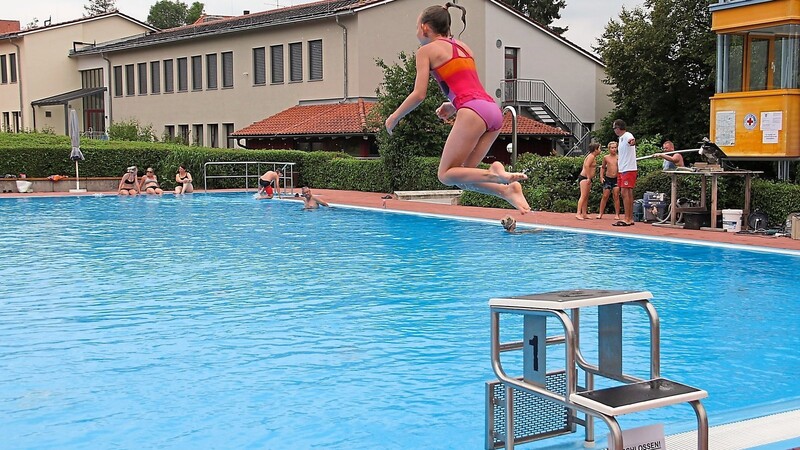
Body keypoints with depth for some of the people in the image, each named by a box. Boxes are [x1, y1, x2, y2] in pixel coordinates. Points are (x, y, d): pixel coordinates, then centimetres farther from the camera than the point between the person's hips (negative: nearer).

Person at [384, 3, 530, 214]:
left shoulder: (427, 50, 7)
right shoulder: (463, 47, 27)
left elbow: (419, 94, 0)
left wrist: (394, 117, 13)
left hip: (473, 112, -7)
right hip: (493, 110, 7)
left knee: (446, 174, 1)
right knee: (461, 174, 11)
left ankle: (494, 174, -21)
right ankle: (507, 190, -11)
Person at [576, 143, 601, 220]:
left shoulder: (594, 157, 19)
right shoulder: (591, 156, -11)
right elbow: (586, 166, -24)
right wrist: (588, 178, -25)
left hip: (588, 179, 10)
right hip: (584, 178, -10)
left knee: (586, 197, 9)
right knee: (583, 196, -15)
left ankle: (584, 214, 10)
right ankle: (578, 213, -20)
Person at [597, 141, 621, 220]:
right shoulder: (606, 158, 2)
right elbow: (603, 167, 14)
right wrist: (601, 177, 6)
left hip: (616, 179, -1)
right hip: (607, 178, 1)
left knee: (616, 196, -3)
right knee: (605, 196, 1)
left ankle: (617, 214, 1)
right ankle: (601, 214, 7)